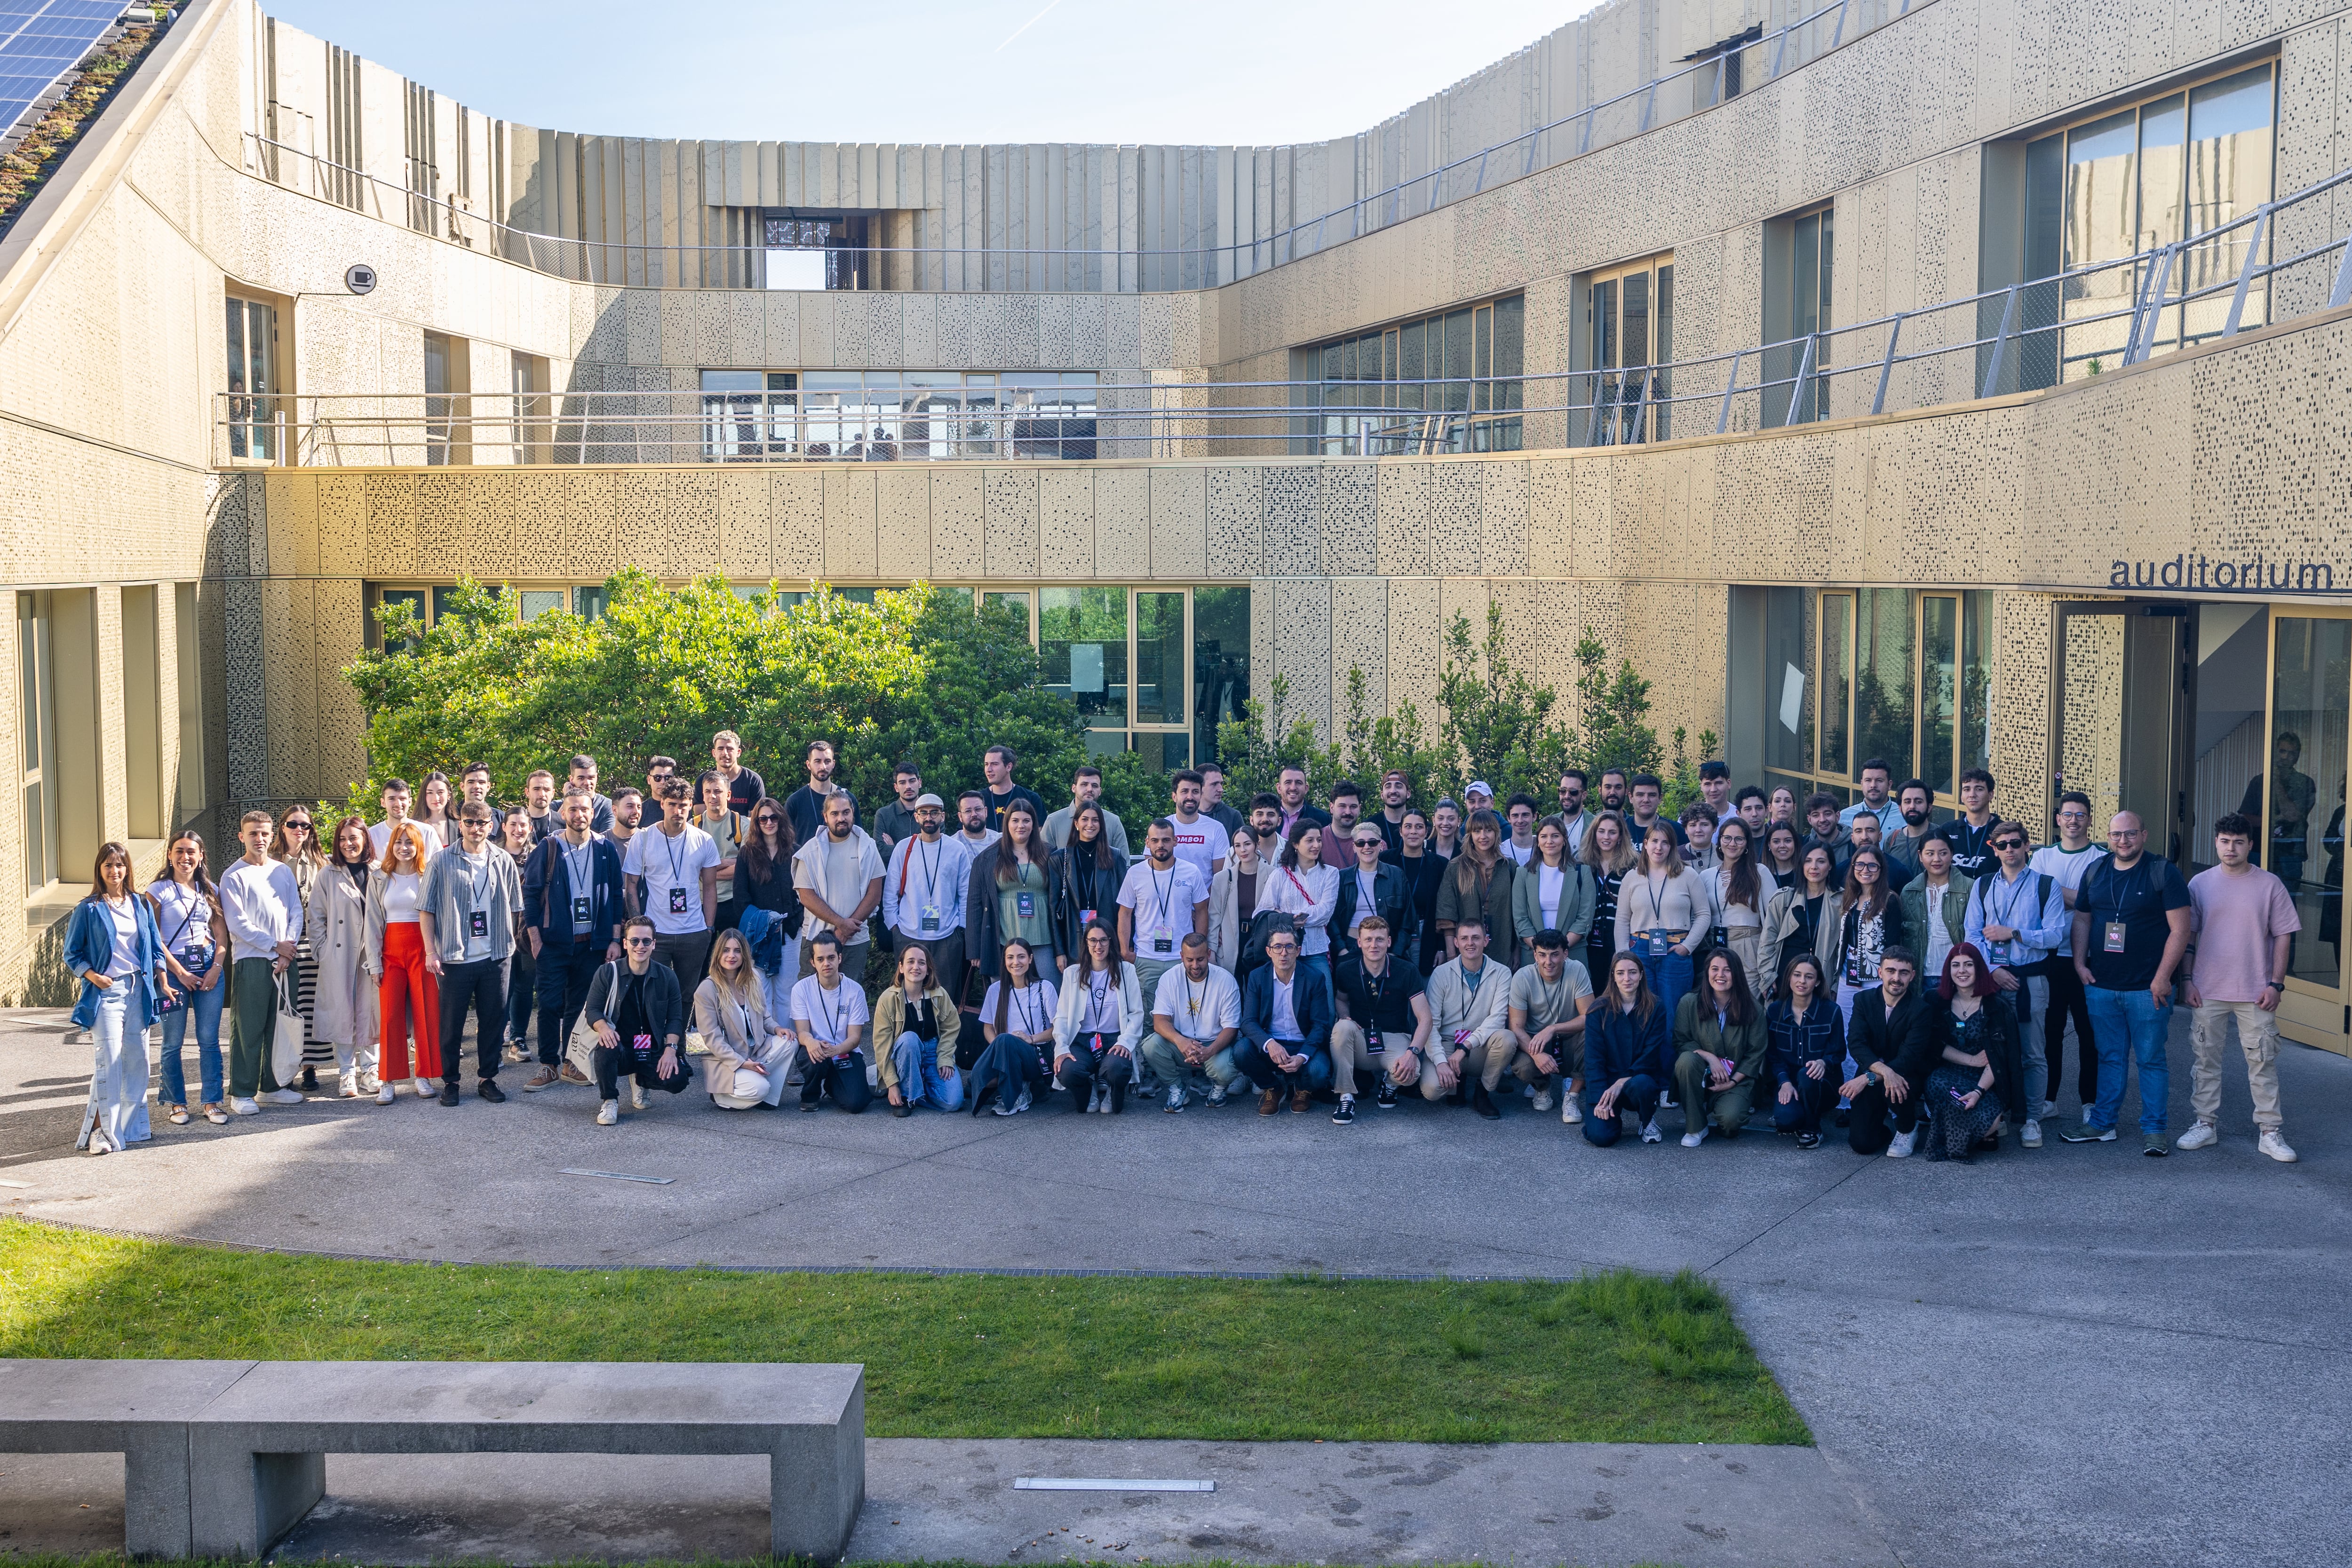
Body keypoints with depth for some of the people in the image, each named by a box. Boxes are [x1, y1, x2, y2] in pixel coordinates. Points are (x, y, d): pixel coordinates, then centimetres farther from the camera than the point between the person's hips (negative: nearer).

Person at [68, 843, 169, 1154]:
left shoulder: (141, 905, 12)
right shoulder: (88, 909, 1)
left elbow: (155, 949, 15)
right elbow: (72, 955, 2)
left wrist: (163, 983, 6)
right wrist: (93, 976, -13)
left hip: (138, 990, 4)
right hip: (106, 991, -4)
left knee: (138, 1059, 6)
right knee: (109, 1062, -11)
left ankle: (132, 1125, 16)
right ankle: (101, 1131, -7)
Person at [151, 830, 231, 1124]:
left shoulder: (210, 890, 11)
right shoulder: (158, 891, -1)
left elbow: (222, 934, 10)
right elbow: (153, 938, -5)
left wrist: (216, 967, -5)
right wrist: (180, 973, -8)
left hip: (210, 967, 3)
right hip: (174, 969, -3)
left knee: (209, 1039, 3)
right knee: (173, 1042, 2)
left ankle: (211, 1101, 10)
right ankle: (176, 1102, 13)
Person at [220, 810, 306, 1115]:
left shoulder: (284, 871, 14)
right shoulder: (233, 877, -1)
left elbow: (296, 912, 10)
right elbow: (237, 923, -8)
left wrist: (289, 948, -5)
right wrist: (275, 946, -10)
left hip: (284, 960, 5)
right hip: (250, 961, -5)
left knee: (280, 1026, 8)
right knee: (248, 1029, -3)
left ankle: (274, 1085, 19)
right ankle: (242, 1093, 2)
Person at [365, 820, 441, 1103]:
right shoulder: (379, 879, 8)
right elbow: (373, 922, 8)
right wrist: (374, 962, 1)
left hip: (422, 948, -1)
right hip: (391, 949, 1)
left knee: (427, 1013, -2)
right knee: (390, 1015, -3)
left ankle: (423, 1076, 8)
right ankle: (388, 1081, 2)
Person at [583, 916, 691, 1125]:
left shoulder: (667, 977, 4)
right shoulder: (607, 973, -1)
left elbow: (675, 1018, 4)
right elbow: (592, 1010, -2)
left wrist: (671, 1049, -13)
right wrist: (603, 1027, -26)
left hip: (653, 1054, 2)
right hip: (619, 1049, -2)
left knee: (678, 1079, -25)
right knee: (606, 1047, -38)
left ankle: (639, 1081, 13)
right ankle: (609, 1101, -10)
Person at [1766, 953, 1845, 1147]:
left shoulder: (1832, 1012, -5)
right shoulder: (1774, 1011, 1)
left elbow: (1838, 1053, -2)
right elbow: (1772, 1055, 3)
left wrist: (1823, 1063, -27)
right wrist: (1784, 1082, -15)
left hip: (1823, 1083, -1)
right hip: (1787, 1080, 1)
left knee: (1807, 1075, -38)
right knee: (1786, 1120, -31)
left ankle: (1812, 1129, -10)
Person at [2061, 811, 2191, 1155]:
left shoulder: (2164, 873, -5)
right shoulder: (2095, 873, 9)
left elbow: (2180, 930, -8)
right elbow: (2082, 920, 17)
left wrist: (2162, 978, -12)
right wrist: (2079, 964, 5)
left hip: (2147, 988, -4)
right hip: (2100, 986, 4)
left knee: (2151, 1059, 2)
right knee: (2109, 1057, 12)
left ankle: (2154, 1129, 10)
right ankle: (2102, 1123, 20)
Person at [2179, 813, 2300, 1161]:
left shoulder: (2269, 885, 0)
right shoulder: (2200, 884, 4)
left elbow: (2283, 936, 1)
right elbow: (2186, 935, 8)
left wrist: (2276, 984, -5)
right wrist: (2187, 979, 0)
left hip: (2256, 993, -2)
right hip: (2207, 990, 2)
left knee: (2263, 1061, 1)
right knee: (2204, 1058, 7)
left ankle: (2270, 1131, 9)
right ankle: (2206, 1125, 18)